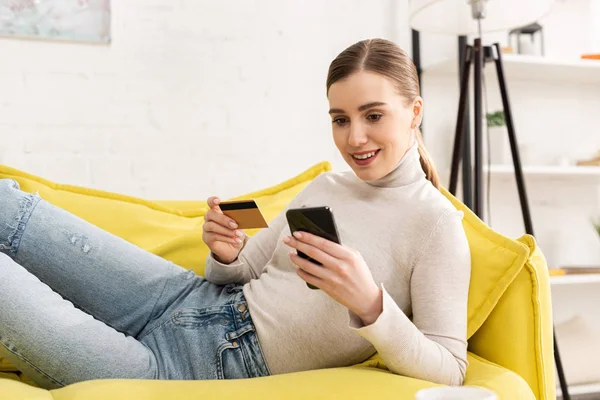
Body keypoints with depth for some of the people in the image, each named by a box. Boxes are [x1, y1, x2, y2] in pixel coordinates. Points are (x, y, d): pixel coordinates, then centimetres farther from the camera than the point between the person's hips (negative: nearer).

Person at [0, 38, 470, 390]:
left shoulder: (436, 223, -10)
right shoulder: (324, 186, 10)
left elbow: (449, 371, -14)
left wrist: (370, 305, -32)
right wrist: (227, 255, -9)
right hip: (194, 302, 7)